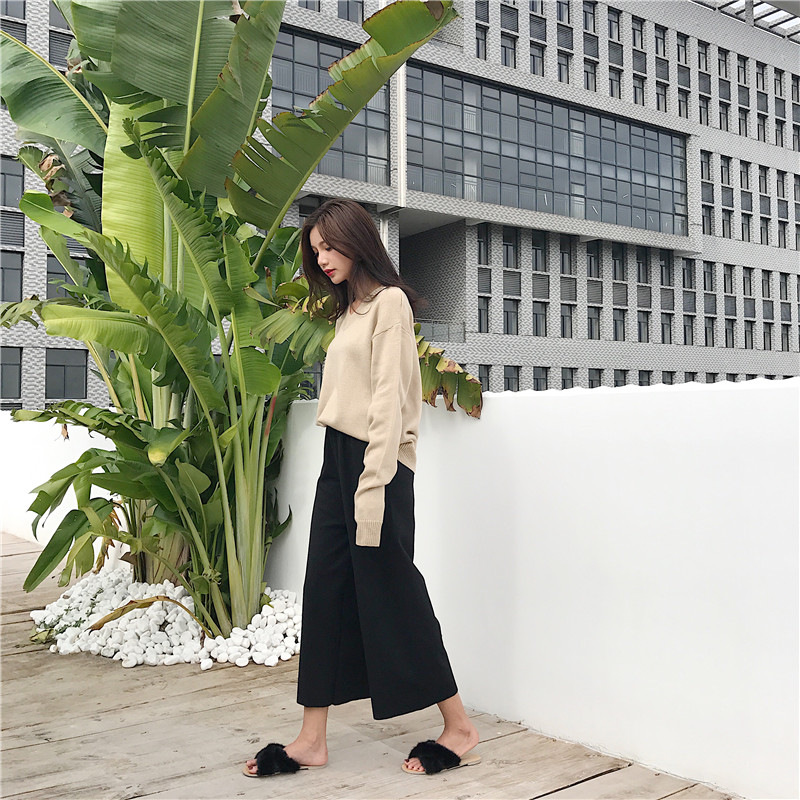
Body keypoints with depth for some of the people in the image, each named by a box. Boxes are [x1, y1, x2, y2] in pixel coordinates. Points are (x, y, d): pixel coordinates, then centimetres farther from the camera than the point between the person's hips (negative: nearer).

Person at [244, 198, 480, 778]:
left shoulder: (389, 301, -7)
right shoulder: (348, 310, 20)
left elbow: (388, 399, -15)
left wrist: (373, 487, -19)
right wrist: (346, 476, 8)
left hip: (376, 462, -8)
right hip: (338, 459, 8)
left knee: (392, 591, -2)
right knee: (325, 589, 5)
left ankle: (459, 728, 14)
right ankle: (312, 740, 11)